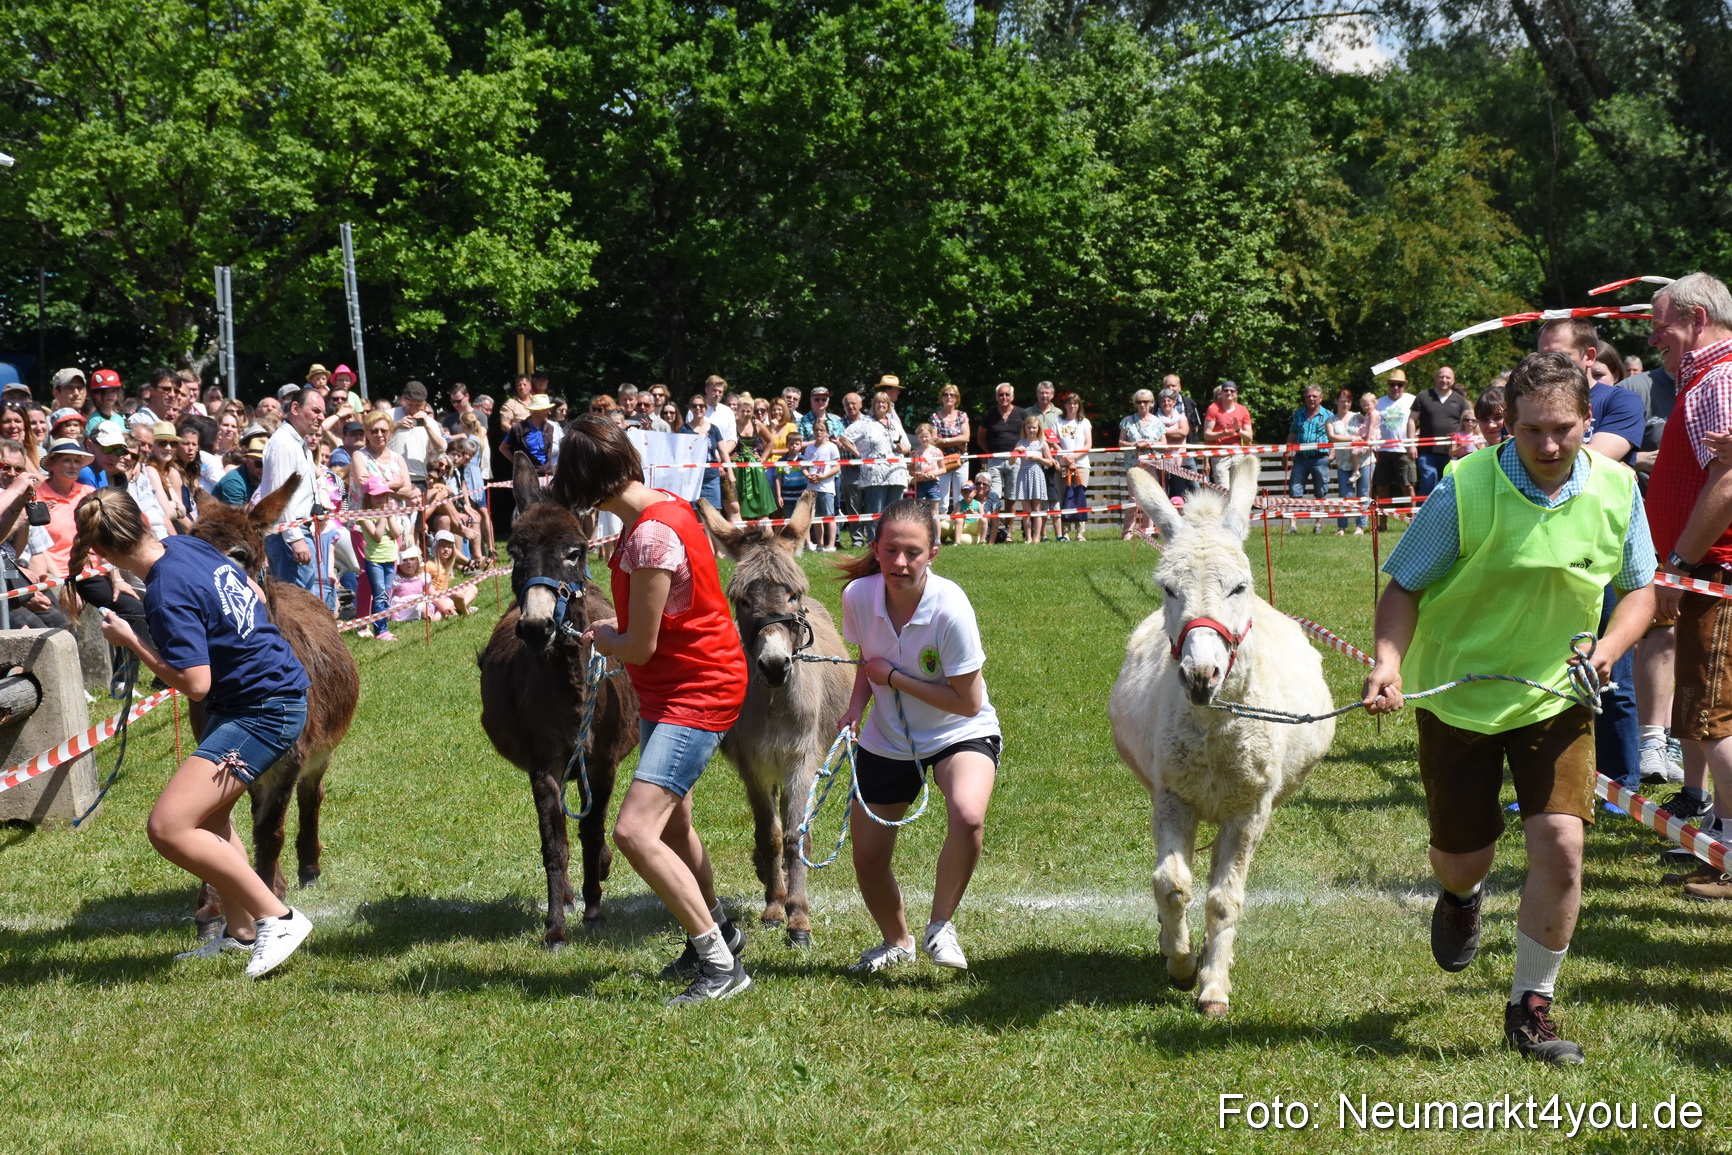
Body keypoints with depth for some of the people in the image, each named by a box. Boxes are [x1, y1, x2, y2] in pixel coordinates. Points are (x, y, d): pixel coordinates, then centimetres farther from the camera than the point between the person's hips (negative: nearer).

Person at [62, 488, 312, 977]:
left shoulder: (167, 595, -24)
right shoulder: (188, 545, 2)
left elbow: (196, 684, -26)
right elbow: (256, 595, 16)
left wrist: (131, 640, -15)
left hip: (262, 711, -10)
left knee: (168, 826, -17)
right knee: (207, 809, 28)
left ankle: (278, 918, -9)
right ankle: (239, 929, 36)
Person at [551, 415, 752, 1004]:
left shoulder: (650, 536, -27)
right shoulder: (663, 508, 4)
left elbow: (638, 648, -21)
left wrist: (604, 639, -1)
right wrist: (617, 625, 10)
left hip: (696, 693, -10)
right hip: (669, 689, 10)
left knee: (635, 832, -20)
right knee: (672, 825, 25)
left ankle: (721, 965, -12)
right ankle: (716, 929, 47)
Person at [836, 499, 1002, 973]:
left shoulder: (950, 608, -28)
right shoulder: (859, 595, -15)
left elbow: (967, 702, -23)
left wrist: (894, 678, -22)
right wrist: (855, 707, -10)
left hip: (960, 734, -4)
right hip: (886, 741, 4)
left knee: (967, 816, -34)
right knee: (867, 859, 7)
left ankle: (940, 926, -8)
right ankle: (897, 941, 39)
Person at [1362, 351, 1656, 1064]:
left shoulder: (1616, 489, -8)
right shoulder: (1465, 489, -18)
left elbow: (1638, 588, 7)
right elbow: (1405, 587, -10)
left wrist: (1609, 647, -13)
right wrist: (1388, 661, -27)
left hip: (1556, 696, 1)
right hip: (1458, 694, -1)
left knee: (1560, 843, -14)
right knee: (1461, 857, 11)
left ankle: (1531, 1008, 5)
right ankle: (1461, 898, 53)